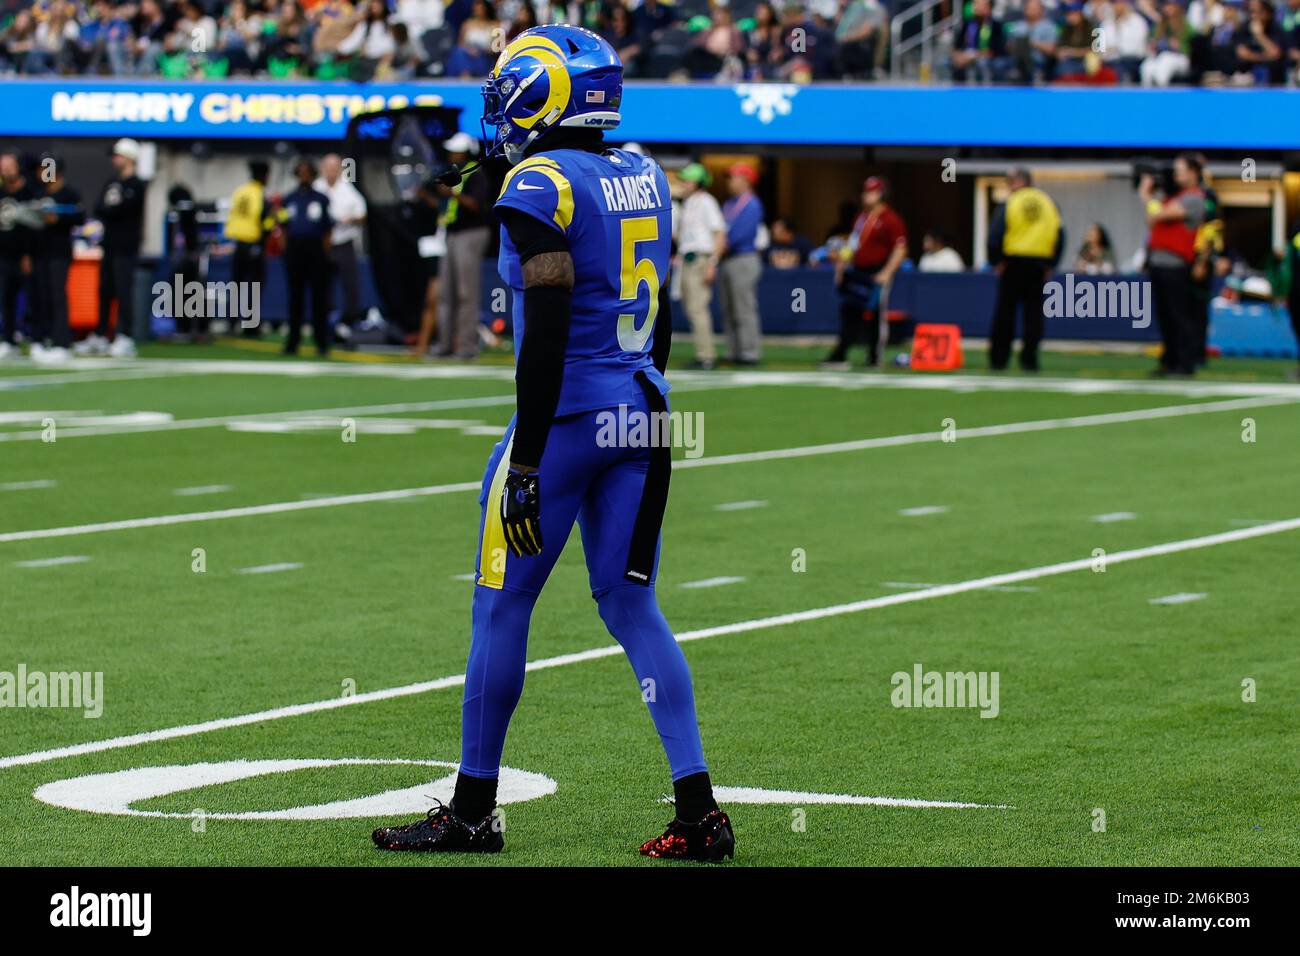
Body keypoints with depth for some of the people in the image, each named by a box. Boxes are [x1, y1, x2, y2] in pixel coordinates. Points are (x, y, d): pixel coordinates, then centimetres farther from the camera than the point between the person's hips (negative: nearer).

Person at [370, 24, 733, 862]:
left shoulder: (540, 187, -13)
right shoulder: (646, 179, 10)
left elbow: (547, 334, -19)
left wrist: (526, 464, -18)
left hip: (568, 414, -7)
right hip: (641, 413, 7)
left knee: (502, 606, 5)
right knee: (631, 605, 9)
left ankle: (473, 811, 13)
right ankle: (699, 811, 0)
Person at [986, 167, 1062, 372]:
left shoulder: (1009, 203, -4)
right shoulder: (1048, 203, 7)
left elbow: (995, 234, -12)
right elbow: (1059, 234, 5)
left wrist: (996, 261, -3)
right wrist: (1051, 264, 9)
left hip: (1013, 263, -3)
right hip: (1040, 265, 3)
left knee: (1005, 311, 5)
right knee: (1034, 312, 5)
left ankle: (998, 358, 5)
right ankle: (1029, 359, -1)